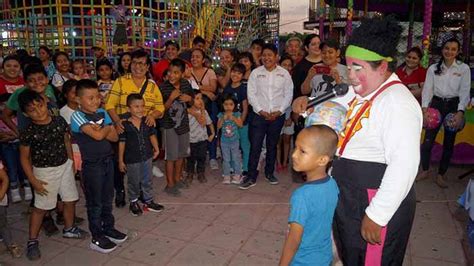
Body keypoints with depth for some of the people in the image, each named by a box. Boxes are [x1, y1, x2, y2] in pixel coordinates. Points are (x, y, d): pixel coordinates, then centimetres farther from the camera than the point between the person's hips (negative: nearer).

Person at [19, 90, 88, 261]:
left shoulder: (60, 121, -8)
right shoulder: (28, 133, -18)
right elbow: (24, 157, -10)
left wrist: (71, 161, 11)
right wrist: (33, 180, -11)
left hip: (65, 166, 4)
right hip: (44, 171, -4)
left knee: (70, 200, 15)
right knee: (41, 207, 6)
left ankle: (69, 229, 38)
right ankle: (32, 241, 23)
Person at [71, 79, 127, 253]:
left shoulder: (102, 113, 3)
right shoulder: (77, 116, -15)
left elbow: (114, 136, 0)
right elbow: (98, 136, -26)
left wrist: (101, 129, -16)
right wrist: (107, 127, -7)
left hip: (108, 160, 6)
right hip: (92, 165, -6)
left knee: (107, 198, 18)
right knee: (95, 202, 6)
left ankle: (109, 228, 35)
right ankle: (97, 238, 19)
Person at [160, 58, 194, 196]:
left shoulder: (186, 84, -3)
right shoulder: (163, 87, -17)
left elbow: (192, 99, 13)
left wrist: (189, 98, -10)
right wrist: (171, 98, -29)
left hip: (183, 123, 6)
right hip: (169, 125, -5)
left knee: (181, 153, 17)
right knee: (171, 156, 0)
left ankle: (177, 178, 36)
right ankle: (170, 184, 14)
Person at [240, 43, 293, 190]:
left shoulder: (284, 73, 3)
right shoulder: (256, 72, 2)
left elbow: (288, 95, 1)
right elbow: (251, 94, -2)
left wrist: (279, 111, -9)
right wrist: (261, 111, -10)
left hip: (278, 116, 1)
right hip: (259, 115, -1)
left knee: (272, 146, 13)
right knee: (255, 146, -3)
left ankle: (269, 173, 28)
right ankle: (251, 177, 5)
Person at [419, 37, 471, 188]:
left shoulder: (464, 68, -1)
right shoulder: (433, 68, 3)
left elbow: (465, 91, -6)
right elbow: (427, 88, -1)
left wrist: (460, 112, -17)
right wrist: (425, 109, -13)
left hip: (454, 106, 0)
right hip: (436, 104, 0)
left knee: (449, 143, 7)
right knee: (428, 140, -4)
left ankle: (441, 175, 20)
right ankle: (424, 171, 16)